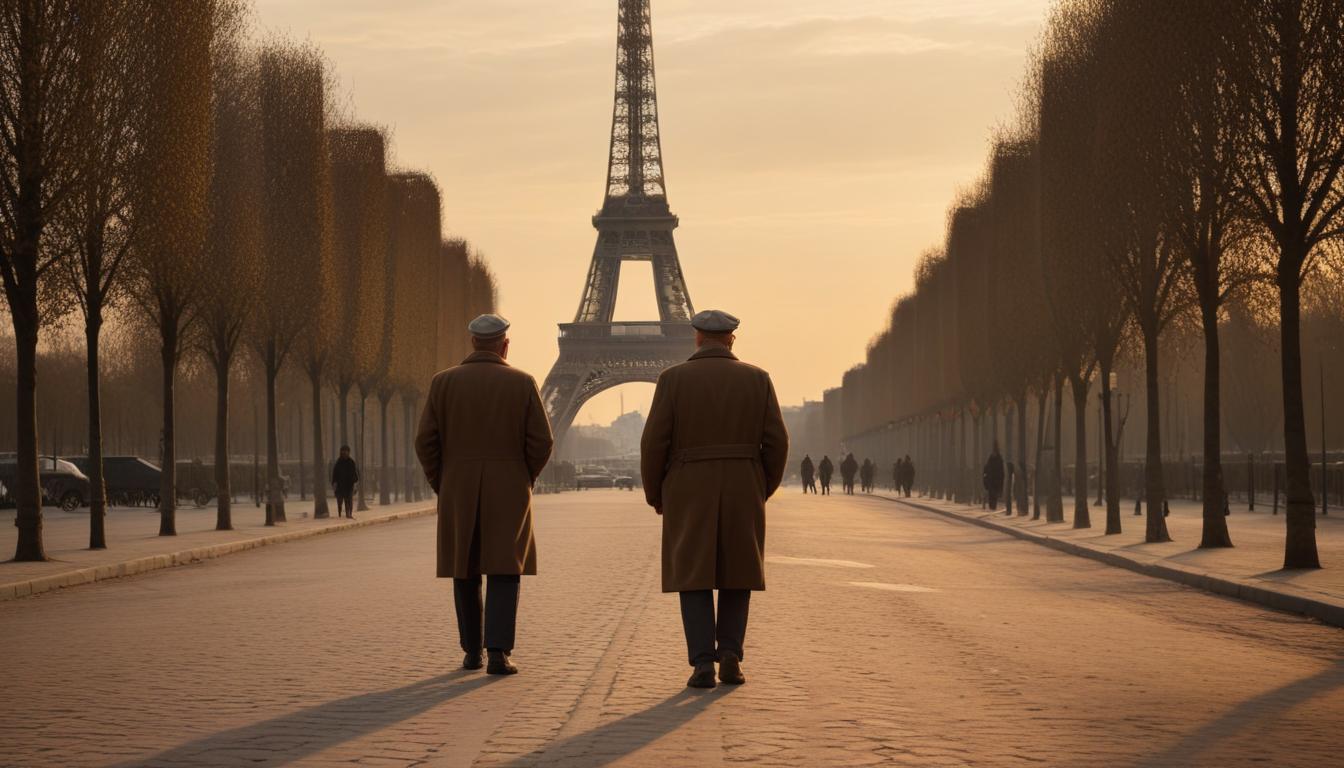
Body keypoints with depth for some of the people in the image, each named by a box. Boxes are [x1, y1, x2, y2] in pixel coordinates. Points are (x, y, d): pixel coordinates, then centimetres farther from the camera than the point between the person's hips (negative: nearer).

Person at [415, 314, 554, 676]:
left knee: (466, 572, 14)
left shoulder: (444, 382, 0)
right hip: (508, 494, -1)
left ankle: (472, 651, 17)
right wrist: (524, 480, 10)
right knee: (504, 572, 1)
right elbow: (541, 442, -6)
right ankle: (498, 652, -11)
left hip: (459, 494, 2)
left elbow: (426, 442, -4)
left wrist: (442, 486, 9)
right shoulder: (522, 383, -3)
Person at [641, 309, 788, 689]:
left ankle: (703, 664, -6)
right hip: (741, 492, 1)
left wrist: (654, 495, 7)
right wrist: (764, 490, 13)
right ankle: (730, 654, 2)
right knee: (736, 574, 14)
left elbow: (654, 442, -7)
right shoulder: (756, 379, 2)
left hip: (690, 493, -1)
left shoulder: (674, 378, -3)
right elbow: (776, 442, -2)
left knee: (694, 577, 4)